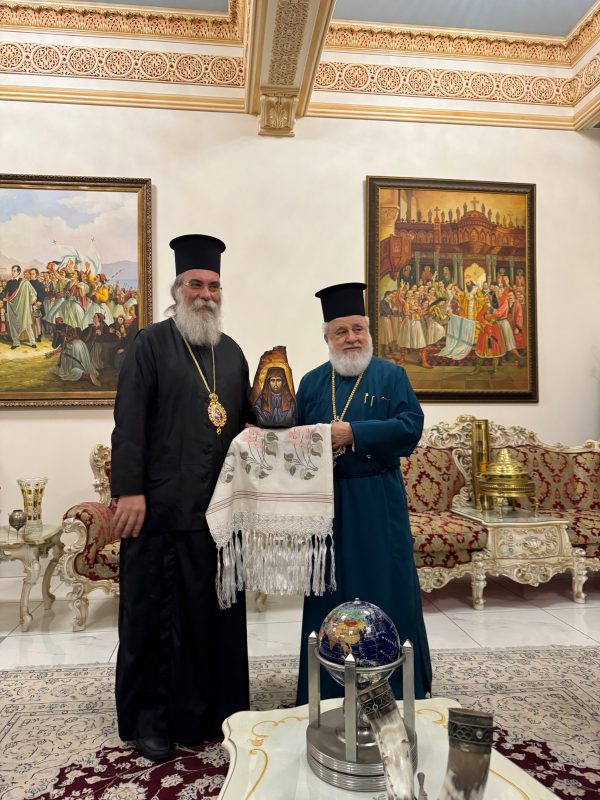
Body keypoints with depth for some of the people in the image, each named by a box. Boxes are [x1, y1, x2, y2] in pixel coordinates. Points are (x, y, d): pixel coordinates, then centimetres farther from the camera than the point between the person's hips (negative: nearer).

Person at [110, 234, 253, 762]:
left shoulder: (232, 352, 15)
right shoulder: (151, 344, -3)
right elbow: (129, 422, -11)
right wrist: (130, 490, -17)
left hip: (218, 505, 6)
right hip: (160, 506, -5)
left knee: (217, 610, 14)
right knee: (154, 613, 6)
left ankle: (211, 708, 31)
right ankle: (149, 718, 23)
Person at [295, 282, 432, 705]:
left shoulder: (391, 376, 2)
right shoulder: (311, 383, 10)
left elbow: (411, 426, -11)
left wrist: (354, 432, -19)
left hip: (377, 504, -2)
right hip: (326, 503, 3)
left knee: (386, 591, 4)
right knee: (329, 596, 9)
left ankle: (396, 690, 21)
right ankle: (330, 691, 24)